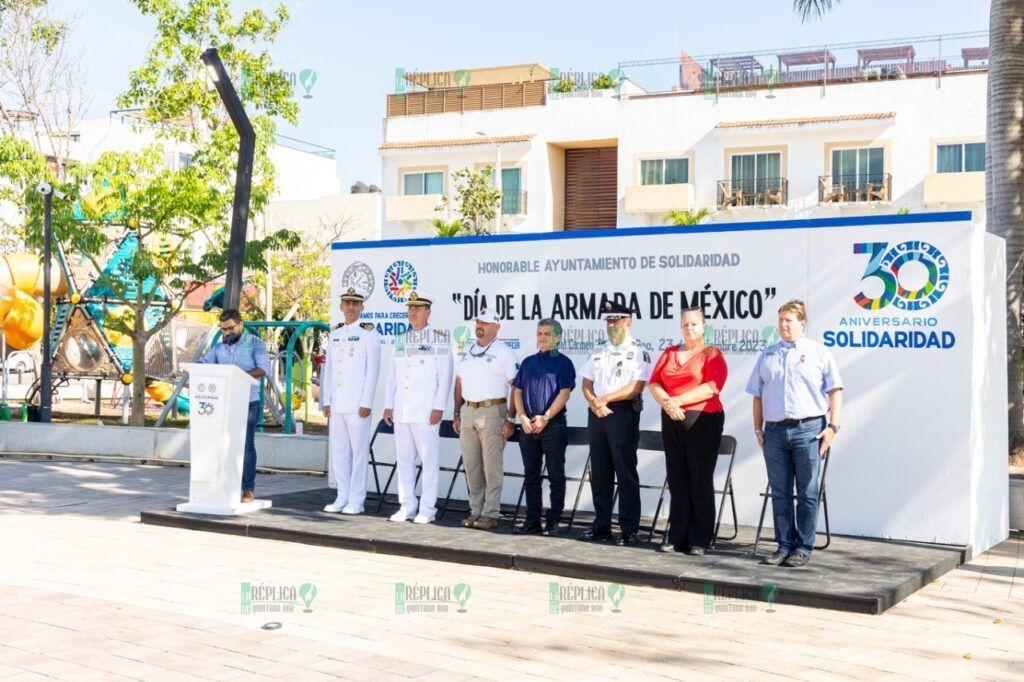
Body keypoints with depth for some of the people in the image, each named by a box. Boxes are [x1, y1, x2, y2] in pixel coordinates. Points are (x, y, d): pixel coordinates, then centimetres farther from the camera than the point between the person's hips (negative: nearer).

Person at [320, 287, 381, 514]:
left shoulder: (369, 333, -1)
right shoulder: (334, 334, 16)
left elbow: (372, 370, -6)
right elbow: (328, 369, 16)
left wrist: (367, 403, -12)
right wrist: (326, 400, 9)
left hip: (358, 404, -6)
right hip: (336, 404, 6)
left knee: (359, 451, -3)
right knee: (338, 451, 7)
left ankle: (356, 501, 2)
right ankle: (342, 498, 14)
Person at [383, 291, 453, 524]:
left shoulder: (439, 338, -1)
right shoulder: (401, 340, 16)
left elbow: (445, 376, -6)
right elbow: (392, 376, 18)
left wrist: (439, 407, -12)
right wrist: (388, 405, 11)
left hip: (426, 411, -6)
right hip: (401, 411, 6)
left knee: (429, 460, -3)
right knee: (403, 459, 8)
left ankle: (427, 509, 3)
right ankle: (407, 506, 15)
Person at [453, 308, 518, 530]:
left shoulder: (505, 353, -4)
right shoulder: (465, 352, 14)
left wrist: (510, 419, -13)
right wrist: (457, 414, 13)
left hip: (492, 412, -6)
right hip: (468, 411, 6)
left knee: (492, 466, -4)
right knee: (471, 465, 8)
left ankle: (491, 514, 1)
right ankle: (475, 511, 17)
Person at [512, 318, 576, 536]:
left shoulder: (563, 362, -1)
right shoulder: (528, 362, 15)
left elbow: (564, 393, -10)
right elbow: (518, 392, 10)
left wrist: (545, 417, -16)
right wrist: (523, 418, -5)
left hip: (553, 426, -5)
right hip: (528, 427, 6)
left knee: (555, 475, 0)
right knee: (531, 475, 9)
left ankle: (553, 521, 4)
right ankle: (532, 520, 15)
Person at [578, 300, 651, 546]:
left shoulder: (638, 352, -2)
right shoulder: (599, 351, 16)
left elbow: (636, 387, -13)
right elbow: (586, 383, 13)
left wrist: (605, 398, -12)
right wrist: (594, 402, -7)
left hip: (623, 413, -6)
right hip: (597, 413, 6)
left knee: (626, 472, -4)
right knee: (599, 471, 9)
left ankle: (629, 529, 0)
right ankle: (601, 525, 17)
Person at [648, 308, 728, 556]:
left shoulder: (712, 354, 1)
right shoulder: (669, 353, 15)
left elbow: (712, 387, -13)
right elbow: (654, 383, 7)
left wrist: (679, 400, -17)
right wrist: (666, 403, -13)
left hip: (703, 420, -4)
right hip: (671, 421, 5)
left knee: (701, 480, -1)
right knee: (677, 479, 6)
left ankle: (700, 540, 3)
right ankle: (677, 537, 11)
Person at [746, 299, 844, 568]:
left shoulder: (819, 352, 7)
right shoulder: (767, 355, 16)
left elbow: (834, 391, 2)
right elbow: (757, 395, 17)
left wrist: (832, 426, -7)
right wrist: (758, 428, 9)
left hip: (808, 430, -3)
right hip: (774, 431, 4)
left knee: (807, 493, 0)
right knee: (780, 493, 6)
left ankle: (803, 548, 6)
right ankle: (784, 545, 13)